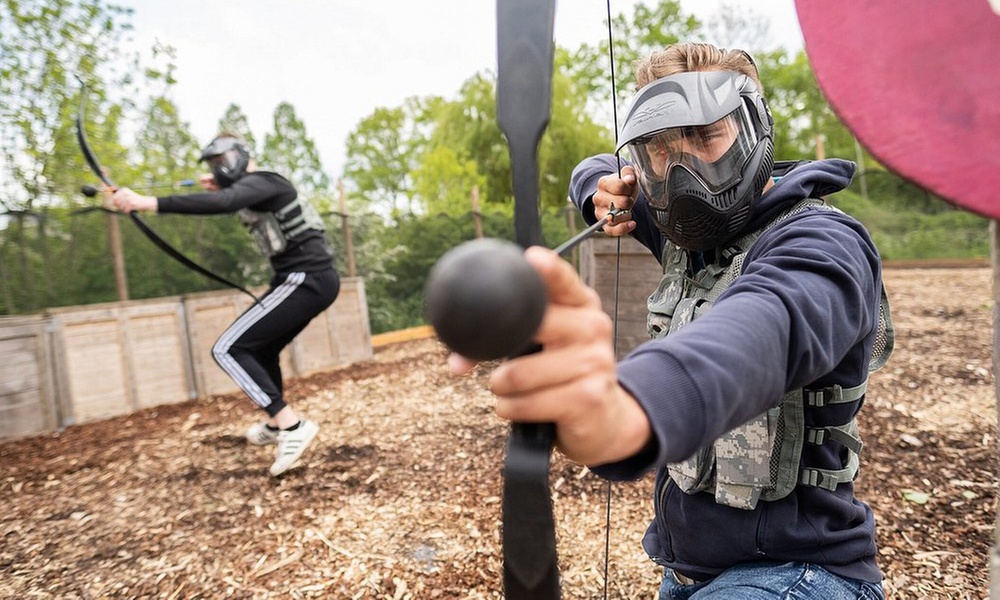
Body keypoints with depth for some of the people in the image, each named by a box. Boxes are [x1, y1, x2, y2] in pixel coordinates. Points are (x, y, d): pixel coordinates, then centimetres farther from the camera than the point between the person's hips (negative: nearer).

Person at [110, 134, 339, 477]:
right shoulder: (256, 187, 18)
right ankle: (275, 426, 42)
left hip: (306, 281, -10)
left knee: (228, 349, -11)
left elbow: (221, 204, -32)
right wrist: (217, 189, 20)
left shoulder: (258, 182, -11)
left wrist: (149, 203, -34)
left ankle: (292, 426, -13)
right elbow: (233, 202, 40)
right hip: (313, 280, 10)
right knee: (262, 350, 25)